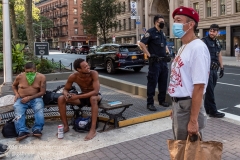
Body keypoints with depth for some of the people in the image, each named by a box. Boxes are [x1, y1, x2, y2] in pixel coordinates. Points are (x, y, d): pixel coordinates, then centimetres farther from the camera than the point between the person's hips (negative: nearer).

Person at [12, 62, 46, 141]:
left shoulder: (41, 77, -6)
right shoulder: (20, 77, 1)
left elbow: (42, 92, -8)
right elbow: (14, 85, 21)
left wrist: (29, 97, -16)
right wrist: (16, 94, 0)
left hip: (35, 98, -1)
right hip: (21, 99, 2)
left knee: (39, 108, -33)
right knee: (18, 110, -29)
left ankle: (37, 129, -38)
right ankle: (22, 131, -40)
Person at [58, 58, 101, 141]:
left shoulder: (94, 73, -27)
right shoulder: (73, 77, -16)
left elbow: (96, 91, -35)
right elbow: (65, 89, -2)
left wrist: (78, 96, -36)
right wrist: (66, 94, -28)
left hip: (94, 96, -4)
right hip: (82, 97, 4)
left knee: (93, 99, -41)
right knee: (61, 99, -14)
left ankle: (93, 130, -35)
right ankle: (66, 126, -3)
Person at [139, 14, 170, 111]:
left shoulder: (162, 33, 15)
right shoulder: (151, 32, -8)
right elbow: (142, 43, -17)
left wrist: (167, 51, 13)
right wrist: (149, 54, -18)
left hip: (163, 61, 8)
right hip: (155, 61, -8)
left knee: (163, 82, 13)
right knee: (152, 82, -5)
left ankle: (162, 100, 25)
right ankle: (150, 103, 2)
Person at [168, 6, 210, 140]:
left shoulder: (198, 48, -18)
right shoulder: (183, 48, 11)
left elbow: (199, 87, -23)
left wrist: (193, 120, -23)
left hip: (189, 106, -9)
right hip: (178, 104, 9)